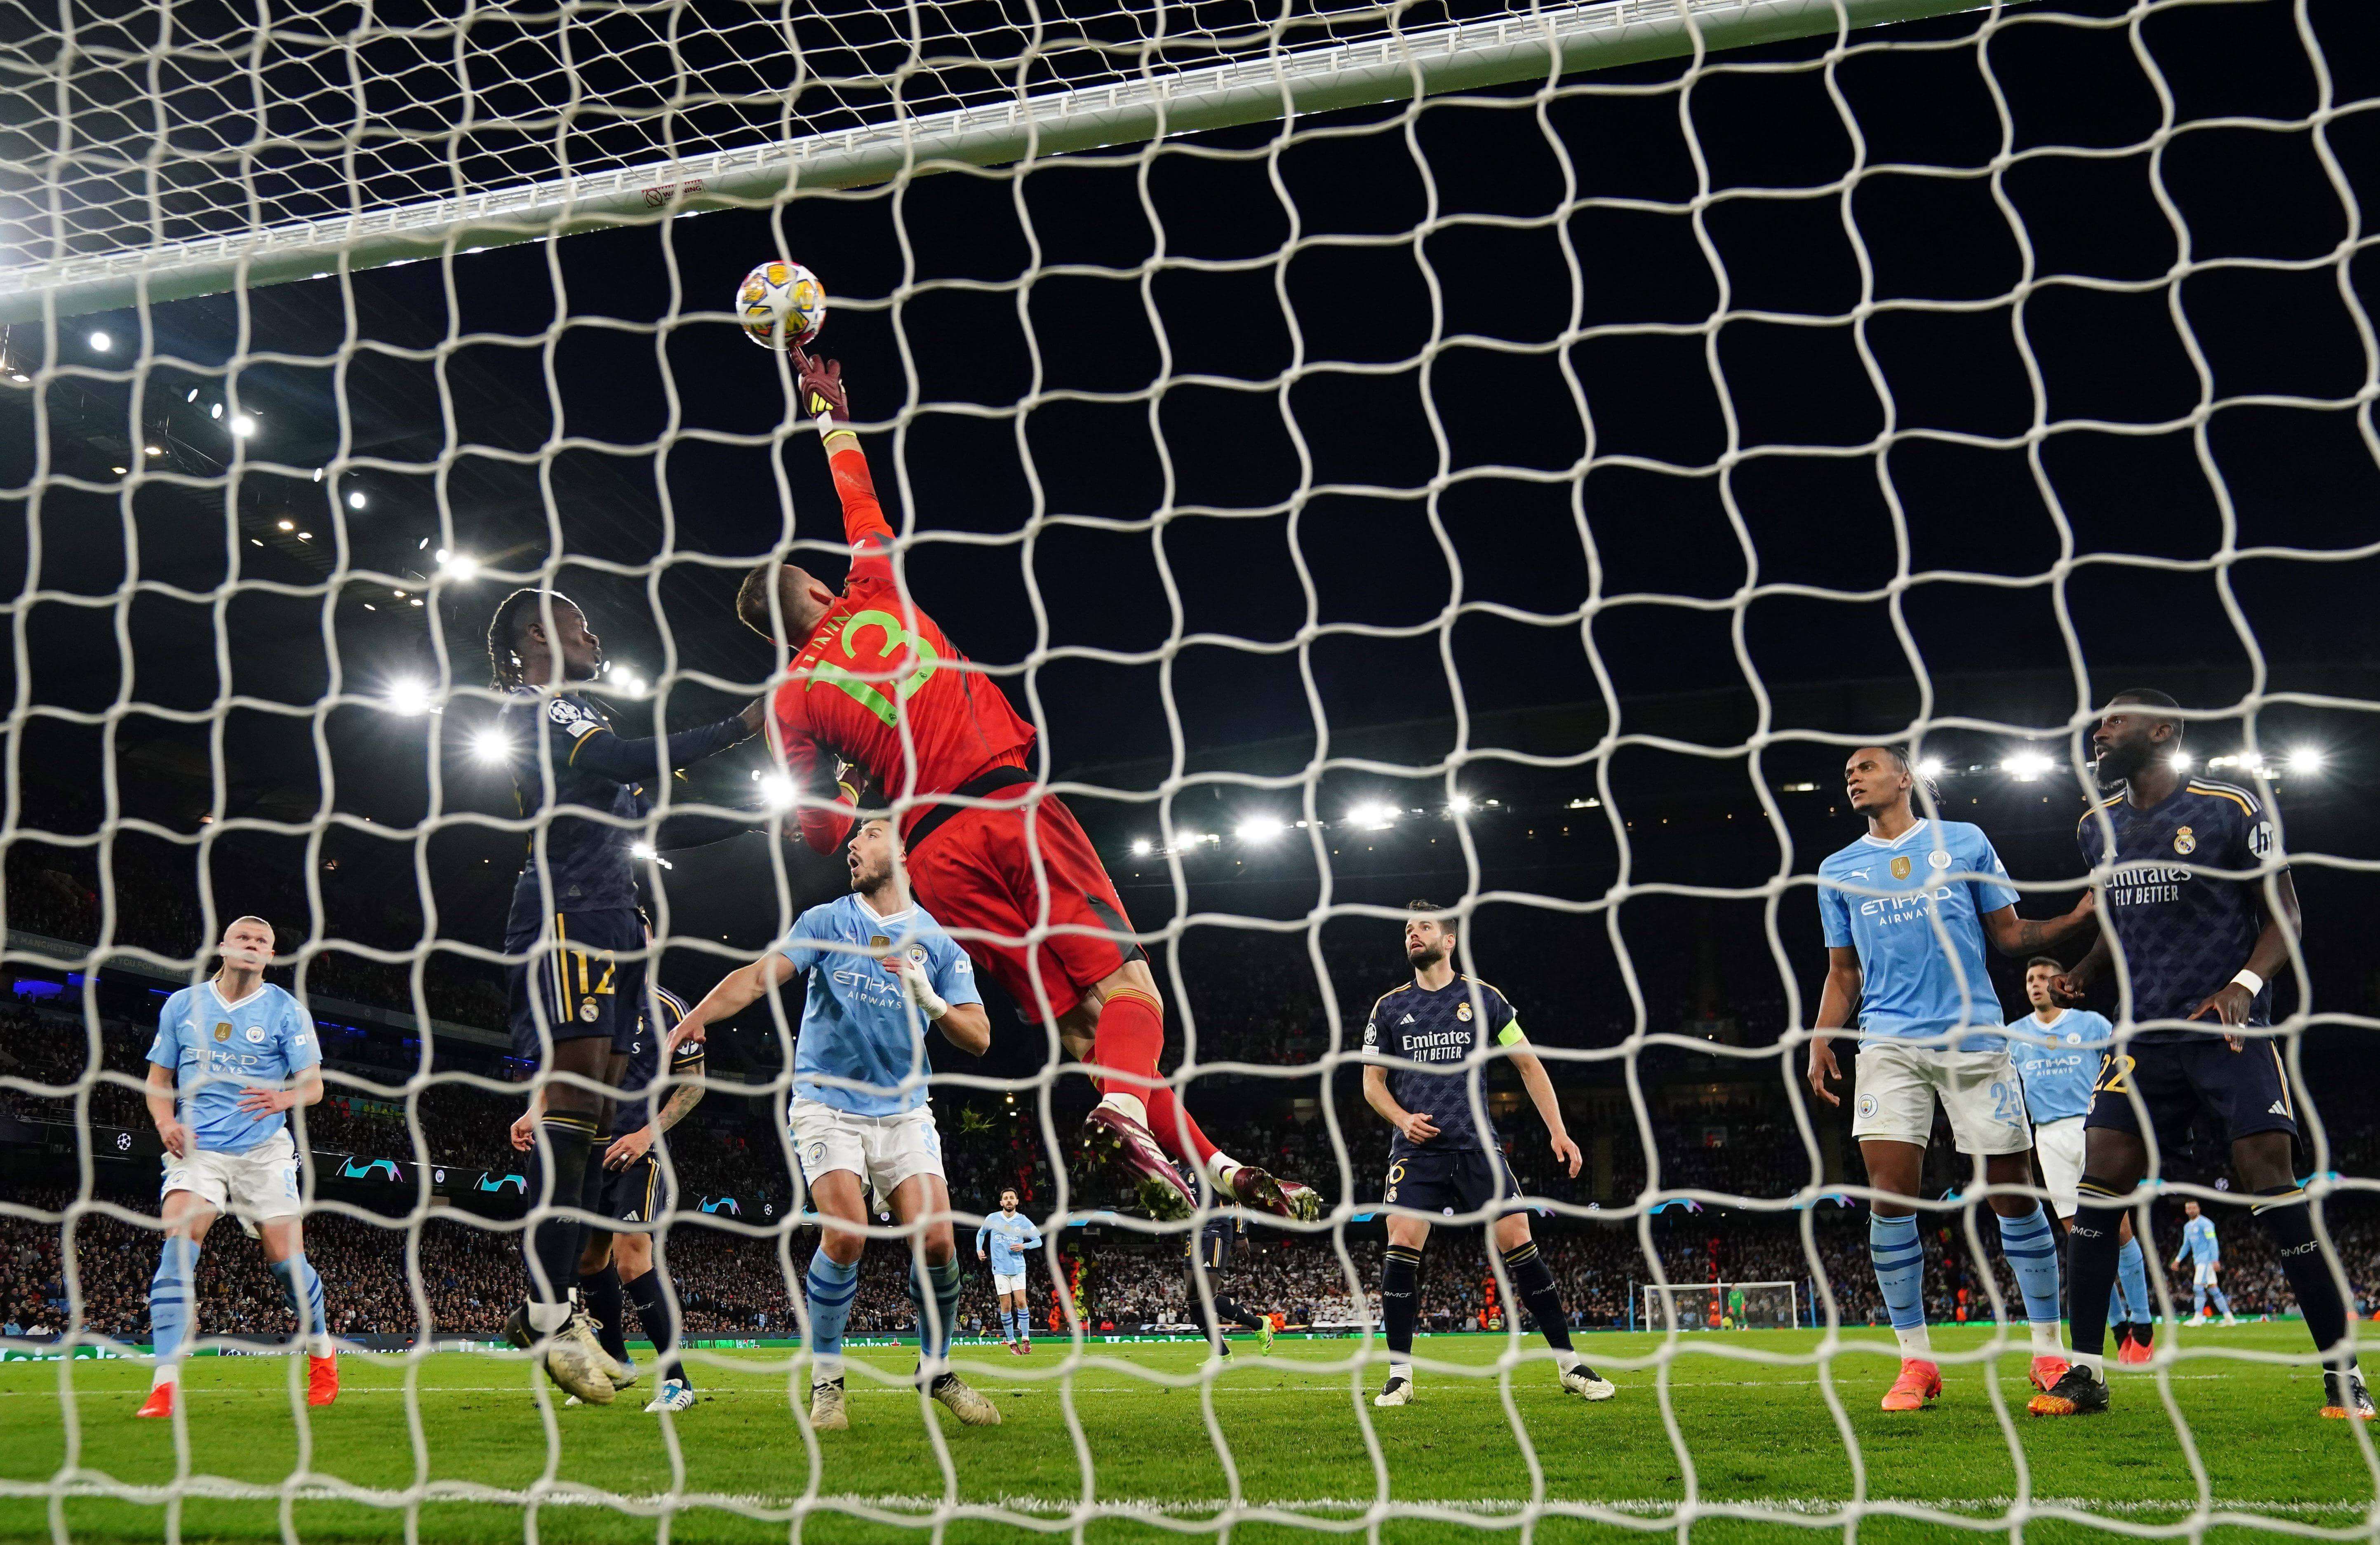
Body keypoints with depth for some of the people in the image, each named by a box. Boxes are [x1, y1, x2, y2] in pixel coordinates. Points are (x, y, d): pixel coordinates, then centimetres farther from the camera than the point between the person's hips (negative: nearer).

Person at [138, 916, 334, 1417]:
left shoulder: (286, 1010, 3)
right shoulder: (183, 1005, 8)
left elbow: (313, 1084, -1)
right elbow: (159, 1078, 14)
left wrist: (285, 1097, -24)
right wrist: (165, 1121, -6)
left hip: (263, 1150, -1)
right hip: (197, 1148, 1)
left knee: (286, 1259, -4)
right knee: (178, 1246, -20)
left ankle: (322, 1354, 22)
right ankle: (165, 1385, -21)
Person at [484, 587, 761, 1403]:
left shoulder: (579, 713, 29)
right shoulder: (532, 705, 0)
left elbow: (651, 819, 31)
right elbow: (624, 762, -16)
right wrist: (740, 725, -11)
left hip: (611, 920, 10)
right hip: (565, 912, -10)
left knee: (591, 1116, 3)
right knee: (572, 1100, -18)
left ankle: (552, 1306, 2)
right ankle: (547, 1311, -21)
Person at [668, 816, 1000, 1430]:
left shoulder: (940, 942, 3)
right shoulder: (826, 923, 1)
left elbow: (978, 1039, -2)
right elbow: (759, 976, -10)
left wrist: (931, 1002, -19)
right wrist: (690, 1021, -24)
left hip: (904, 1110, 2)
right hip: (827, 1104, -2)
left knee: (936, 1237, -11)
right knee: (847, 1233, -20)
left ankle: (936, 1370, 13)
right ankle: (826, 1380, -2)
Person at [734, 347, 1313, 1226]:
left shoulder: (793, 700, 12)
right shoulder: (874, 596, 13)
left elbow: (823, 833, 14)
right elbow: (862, 505, 32)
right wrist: (831, 410, 45)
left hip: (937, 854, 1)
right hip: (1012, 804, -1)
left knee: (1077, 1027, 2)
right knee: (1126, 987, -7)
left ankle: (1207, 1161, -5)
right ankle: (1125, 1106, -37)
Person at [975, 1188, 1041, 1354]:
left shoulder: (1023, 1221, 0)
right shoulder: (992, 1219, 2)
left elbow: (1038, 1241, 5)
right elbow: (981, 1233, 21)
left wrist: (1024, 1246, -12)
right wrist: (979, 1249, 6)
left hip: (1018, 1267, 0)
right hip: (1000, 1268, 0)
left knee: (1021, 1302, -10)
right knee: (1006, 1307, -1)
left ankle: (1026, 1339, 0)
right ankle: (1011, 1341, 8)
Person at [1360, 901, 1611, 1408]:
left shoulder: (1483, 999, 8)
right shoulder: (1389, 1008, 10)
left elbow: (1529, 1064, 11)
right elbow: (1372, 1081, 14)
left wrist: (1558, 1131, 3)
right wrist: (1403, 1119, -6)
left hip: (1477, 1146, -1)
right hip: (1416, 1150, 1)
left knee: (1518, 1243, -7)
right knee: (1402, 1248, -13)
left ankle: (1570, 1365, 5)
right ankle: (1399, 1375, -3)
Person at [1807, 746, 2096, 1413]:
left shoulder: (1964, 841, 10)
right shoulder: (1839, 871, 15)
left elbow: (2010, 934, 11)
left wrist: (2082, 915, -5)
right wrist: (1821, 1039, 3)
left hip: (1974, 1037, -1)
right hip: (1890, 1042, 1)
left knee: (2012, 1189, 0)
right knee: (1890, 1194, -10)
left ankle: (2048, 1348, 15)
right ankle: (1915, 1359, 0)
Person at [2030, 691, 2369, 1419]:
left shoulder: (2231, 810, -3)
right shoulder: (2099, 828, 13)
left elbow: (2283, 915, -2)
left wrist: (2244, 985, -19)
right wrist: (2081, 977, 5)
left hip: (2227, 1031, -5)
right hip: (2144, 1037, 5)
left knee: (2272, 1181, -11)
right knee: (2098, 1183, -4)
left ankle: (2342, 1373, 0)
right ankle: (2086, 1372, 3)